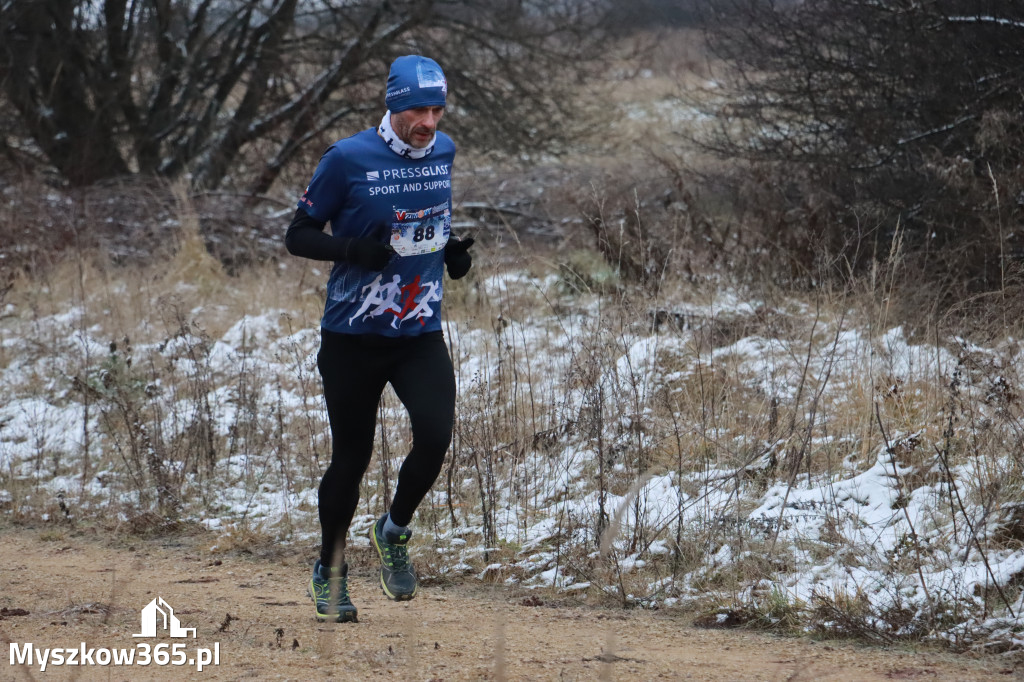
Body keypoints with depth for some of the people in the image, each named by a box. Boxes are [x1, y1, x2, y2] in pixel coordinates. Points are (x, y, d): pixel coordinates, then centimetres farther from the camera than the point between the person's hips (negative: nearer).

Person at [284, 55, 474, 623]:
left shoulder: (444, 152, 4)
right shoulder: (348, 159, -11)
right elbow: (298, 236, -5)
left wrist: (454, 251, 3)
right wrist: (355, 249, -23)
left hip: (421, 334, 3)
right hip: (353, 336, -3)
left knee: (435, 436, -17)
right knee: (351, 456, 4)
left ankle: (394, 532, 12)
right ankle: (330, 570, 26)